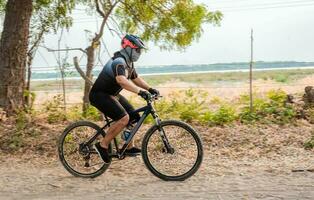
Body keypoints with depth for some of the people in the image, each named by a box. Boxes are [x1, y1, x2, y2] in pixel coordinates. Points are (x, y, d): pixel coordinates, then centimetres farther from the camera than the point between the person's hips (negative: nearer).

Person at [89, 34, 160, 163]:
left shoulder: (128, 62, 9)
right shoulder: (119, 61, -24)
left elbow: (136, 78, 19)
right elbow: (121, 80, -42)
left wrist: (150, 89, 5)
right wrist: (140, 91, -50)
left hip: (112, 94, 10)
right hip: (99, 95, -10)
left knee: (133, 117, 5)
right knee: (124, 118, -25)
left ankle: (129, 147, 16)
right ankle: (102, 145, -14)